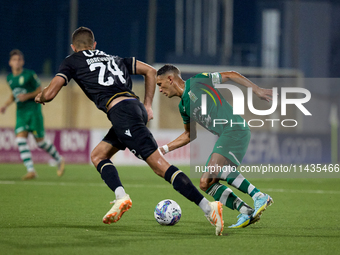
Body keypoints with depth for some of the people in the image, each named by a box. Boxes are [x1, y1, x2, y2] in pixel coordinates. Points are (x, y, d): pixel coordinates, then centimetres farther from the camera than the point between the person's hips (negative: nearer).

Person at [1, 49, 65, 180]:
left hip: (33, 109, -5)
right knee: (20, 139, -14)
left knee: (40, 141, -1)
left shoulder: (30, 75, -8)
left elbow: (40, 91, -3)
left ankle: (60, 160, 23)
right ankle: (31, 170, -14)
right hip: (20, 111, 5)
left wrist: (28, 96, -18)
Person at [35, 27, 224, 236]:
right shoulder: (114, 59, 31)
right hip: (136, 106, 7)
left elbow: (49, 94, 7)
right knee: (98, 156, 18)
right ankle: (121, 197, -5)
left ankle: (208, 208, -22)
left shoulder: (72, 62, 15)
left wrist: (40, 98, 30)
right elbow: (150, 71, 27)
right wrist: (147, 106, 26)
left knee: (160, 166, -13)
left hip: (121, 111, -7)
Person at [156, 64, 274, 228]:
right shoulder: (183, 106, 21)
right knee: (206, 184, -1)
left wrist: (257, 90, -2)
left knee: (215, 166, -30)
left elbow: (230, 76, 3)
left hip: (235, 129, -9)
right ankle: (246, 213, -7)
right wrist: (164, 149, 25)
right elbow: (189, 135, 33)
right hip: (224, 137, 9)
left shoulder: (197, 82, 0)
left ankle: (259, 196, -29)